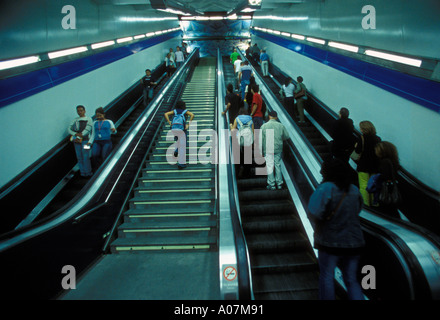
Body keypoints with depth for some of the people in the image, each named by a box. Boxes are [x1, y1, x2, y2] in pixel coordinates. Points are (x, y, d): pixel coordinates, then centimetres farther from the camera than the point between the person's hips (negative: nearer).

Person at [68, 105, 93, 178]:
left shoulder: (89, 119, 6)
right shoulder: (75, 120, 15)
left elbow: (87, 129, -8)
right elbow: (69, 129, 5)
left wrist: (81, 135, -17)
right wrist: (76, 134, -13)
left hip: (85, 140, -4)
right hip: (77, 141, 4)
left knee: (85, 157, -9)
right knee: (79, 157, 3)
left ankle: (88, 173, -3)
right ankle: (82, 173, 8)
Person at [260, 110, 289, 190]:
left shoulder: (264, 126, -4)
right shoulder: (281, 125, 1)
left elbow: (261, 140, -3)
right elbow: (286, 136, 5)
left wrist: (261, 151, 3)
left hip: (268, 149, -2)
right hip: (278, 149, 3)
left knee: (270, 166, 1)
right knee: (278, 165, 11)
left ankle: (271, 184, 3)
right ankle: (279, 184, 15)